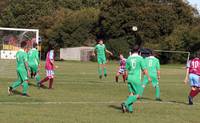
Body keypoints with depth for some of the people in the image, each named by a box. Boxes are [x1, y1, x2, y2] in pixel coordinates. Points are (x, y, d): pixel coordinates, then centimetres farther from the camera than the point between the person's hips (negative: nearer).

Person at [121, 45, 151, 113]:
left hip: (130, 78, 5)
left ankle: (129, 109, 4)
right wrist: (148, 77, 6)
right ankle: (125, 104, -16)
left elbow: (127, 70, 12)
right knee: (137, 95, 0)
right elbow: (144, 69, -6)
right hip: (137, 79, -5)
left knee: (131, 94, 13)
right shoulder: (140, 58, -7)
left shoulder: (129, 58, 6)